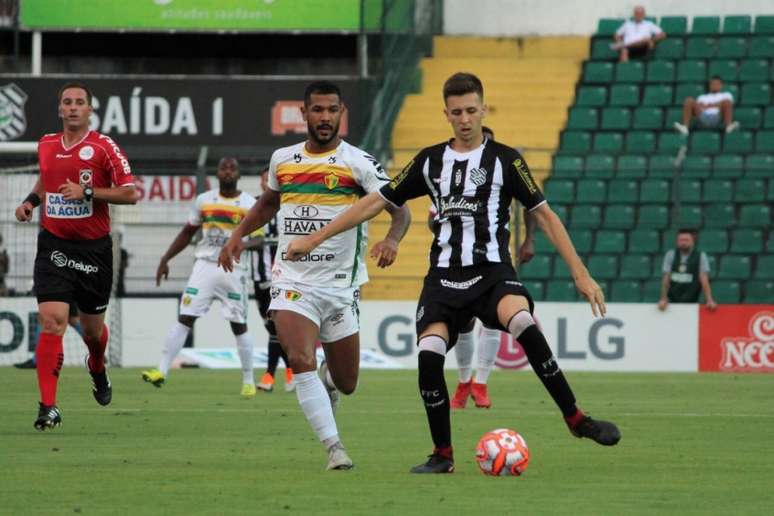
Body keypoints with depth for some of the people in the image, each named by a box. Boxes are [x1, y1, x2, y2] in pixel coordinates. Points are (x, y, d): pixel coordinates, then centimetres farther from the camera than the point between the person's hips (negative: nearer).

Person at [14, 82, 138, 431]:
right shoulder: (46, 145, 6)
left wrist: (87, 192, -20)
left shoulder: (103, 147, -7)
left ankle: (98, 369, 50)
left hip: (93, 248, -1)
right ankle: (48, 407, -18)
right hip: (54, 246, 1)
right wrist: (31, 200, 10)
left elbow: (130, 193, -11)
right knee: (52, 321, -16)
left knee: (92, 327, 13)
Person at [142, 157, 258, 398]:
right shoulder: (204, 200, 8)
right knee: (184, 319, -6)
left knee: (239, 325, 3)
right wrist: (165, 259, 13)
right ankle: (162, 371, -7)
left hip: (233, 269, -2)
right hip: (205, 267, 2)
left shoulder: (250, 205, -1)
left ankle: (248, 380, 14)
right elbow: (187, 233, 17)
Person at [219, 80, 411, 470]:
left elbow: (399, 209, -10)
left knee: (346, 383, 10)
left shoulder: (357, 163, -6)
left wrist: (392, 240, -31)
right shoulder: (282, 160, 6)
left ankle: (329, 380, 48)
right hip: (292, 283, 1)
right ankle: (335, 449, -24)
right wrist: (238, 234, 14)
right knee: (301, 361, -25)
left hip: (341, 287, -1)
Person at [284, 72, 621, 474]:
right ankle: (442, 455, -1)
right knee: (429, 354, -19)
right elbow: (376, 202, 16)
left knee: (523, 323, -34)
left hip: (493, 272, -3)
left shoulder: (504, 159, 3)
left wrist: (580, 274, -3)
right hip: (444, 276, 3)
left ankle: (575, 419, -24)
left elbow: (544, 215, 4)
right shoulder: (430, 161, 12)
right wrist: (315, 239, 14)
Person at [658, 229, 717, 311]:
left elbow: (704, 279, -10)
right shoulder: (670, 255, 2)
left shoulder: (701, 256, -3)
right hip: (671, 301, 2)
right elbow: (666, 279, -2)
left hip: (691, 303, -2)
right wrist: (663, 299, -14)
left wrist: (709, 300, -21)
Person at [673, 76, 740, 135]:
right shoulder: (702, 97, 36)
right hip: (702, 117, 2)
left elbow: (726, 103, 8)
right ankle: (685, 126, -38)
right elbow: (699, 107, 14)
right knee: (689, 100, -20)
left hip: (718, 117, -2)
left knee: (727, 101, -28)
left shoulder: (726, 95, 31)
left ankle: (729, 126, -48)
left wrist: (709, 106, 0)